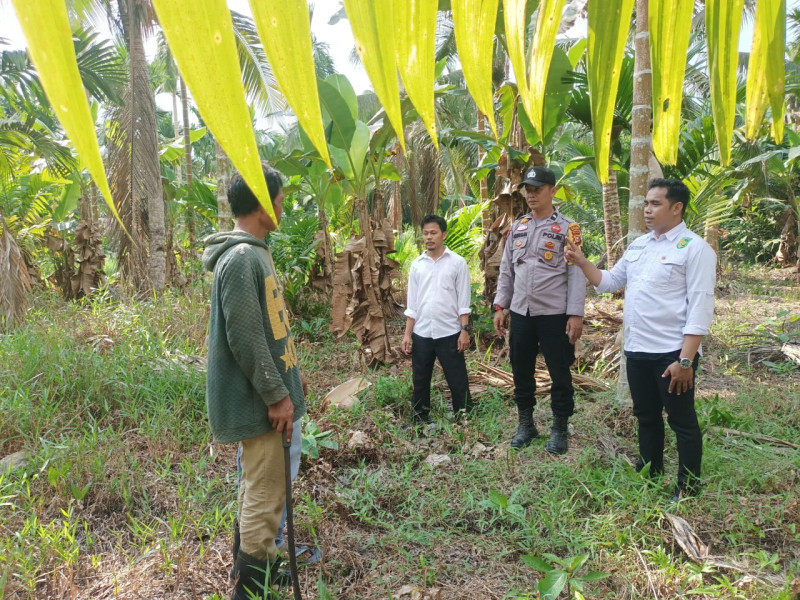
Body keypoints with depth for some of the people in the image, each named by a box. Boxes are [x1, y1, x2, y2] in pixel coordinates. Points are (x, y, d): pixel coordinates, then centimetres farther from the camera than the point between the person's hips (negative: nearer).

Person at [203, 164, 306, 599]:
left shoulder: (252, 253, 13)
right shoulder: (241, 258, -20)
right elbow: (245, 339, -23)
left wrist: (287, 379, 20)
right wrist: (277, 395, -18)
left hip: (263, 393, 10)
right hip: (256, 400, -10)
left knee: (258, 485, 20)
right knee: (265, 492, 0)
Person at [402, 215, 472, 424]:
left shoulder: (457, 262, -1)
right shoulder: (417, 264, 7)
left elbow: (463, 301, -2)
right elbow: (412, 304, 9)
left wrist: (464, 330, -9)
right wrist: (407, 334, 4)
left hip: (449, 332, -3)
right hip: (421, 333, 3)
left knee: (458, 381, 3)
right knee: (420, 381, 11)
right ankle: (419, 420, 23)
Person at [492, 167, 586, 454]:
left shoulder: (567, 228, -3)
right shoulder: (517, 228, 11)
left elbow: (577, 273, -8)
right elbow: (506, 271, 14)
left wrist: (576, 314, -14)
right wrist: (500, 306, 8)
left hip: (555, 314, -5)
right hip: (520, 313, 5)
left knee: (560, 374, 5)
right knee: (521, 371, 13)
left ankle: (559, 429, 21)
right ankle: (525, 424, 28)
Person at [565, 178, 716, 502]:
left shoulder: (694, 248, -11)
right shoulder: (638, 245, 12)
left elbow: (700, 309, -16)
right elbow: (610, 281, 17)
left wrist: (685, 360, -20)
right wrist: (582, 261, 1)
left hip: (672, 354, -7)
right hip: (637, 351, 7)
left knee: (682, 421, 7)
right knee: (646, 416, 20)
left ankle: (688, 486, 23)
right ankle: (649, 471, 37)